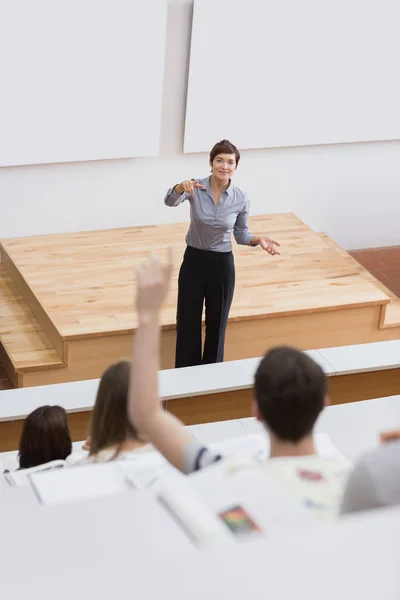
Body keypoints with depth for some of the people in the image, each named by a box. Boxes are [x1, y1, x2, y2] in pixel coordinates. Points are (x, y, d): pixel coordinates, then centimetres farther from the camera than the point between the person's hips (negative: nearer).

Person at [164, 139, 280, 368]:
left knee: (216, 325, 11)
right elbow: (170, 202, -31)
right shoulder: (195, 188, -12)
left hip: (222, 264, 0)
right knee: (187, 323, 5)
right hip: (193, 261, 0)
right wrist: (181, 187, -53)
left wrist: (258, 240, -16)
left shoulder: (241, 199, -8)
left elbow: (241, 234, 5)